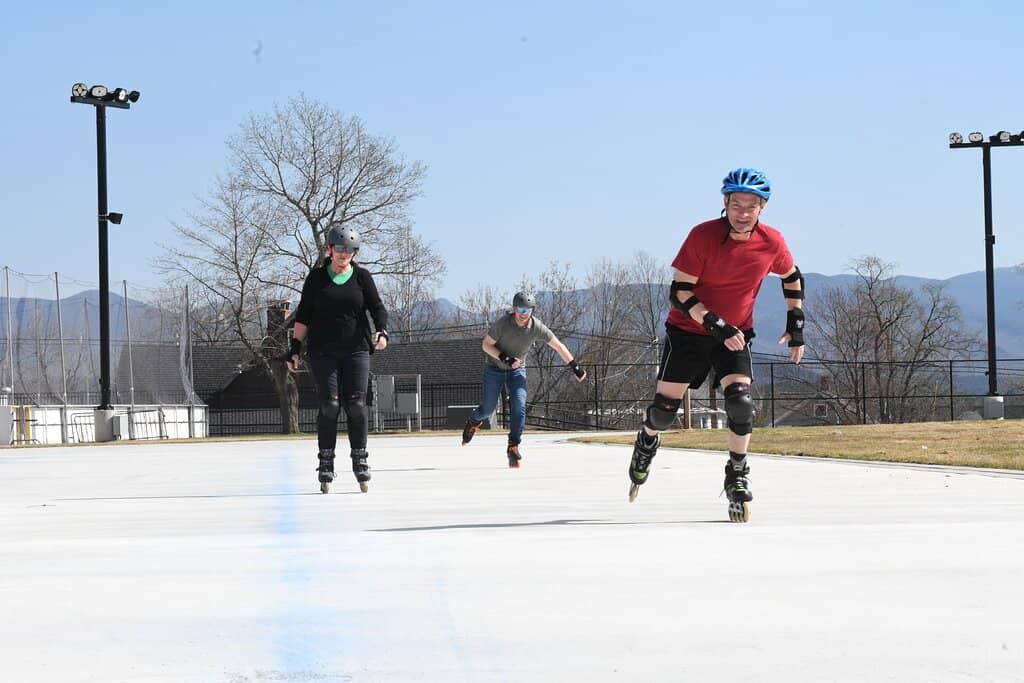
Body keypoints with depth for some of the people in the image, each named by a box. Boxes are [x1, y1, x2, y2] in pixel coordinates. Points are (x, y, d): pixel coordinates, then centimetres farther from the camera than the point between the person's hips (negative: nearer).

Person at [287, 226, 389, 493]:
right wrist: (295, 346, 1)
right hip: (322, 351, -1)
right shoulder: (317, 277, 6)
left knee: (356, 404, -7)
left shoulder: (362, 276, 6)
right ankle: (326, 461, -2)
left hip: (356, 350, 1)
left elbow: (377, 308, 3)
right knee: (329, 404, -9)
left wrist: (382, 330, -17)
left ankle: (360, 459, 3)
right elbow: (303, 315, 8)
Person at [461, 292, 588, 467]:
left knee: (520, 407, -16)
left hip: (517, 370, 2)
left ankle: (513, 447, -8)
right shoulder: (502, 323, -26)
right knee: (489, 408, 3)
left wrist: (575, 367, -7)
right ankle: (474, 420, 39)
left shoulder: (537, 327, -19)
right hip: (494, 368, -2)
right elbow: (486, 345, -16)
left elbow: (558, 346, -9)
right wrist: (504, 358, -30)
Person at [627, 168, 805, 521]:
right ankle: (647, 442, 36)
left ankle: (737, 477, 1)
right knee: (665, 406, 0)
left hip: (736, 335, 2)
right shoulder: (703, 236, -22)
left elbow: (792, 277, 10)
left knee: (741, 403, -18)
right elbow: (679, 293, -21)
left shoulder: (771, 242, -12)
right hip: (689, 330, -2)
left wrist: (796, 323, 4)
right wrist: (717, 326, -29)